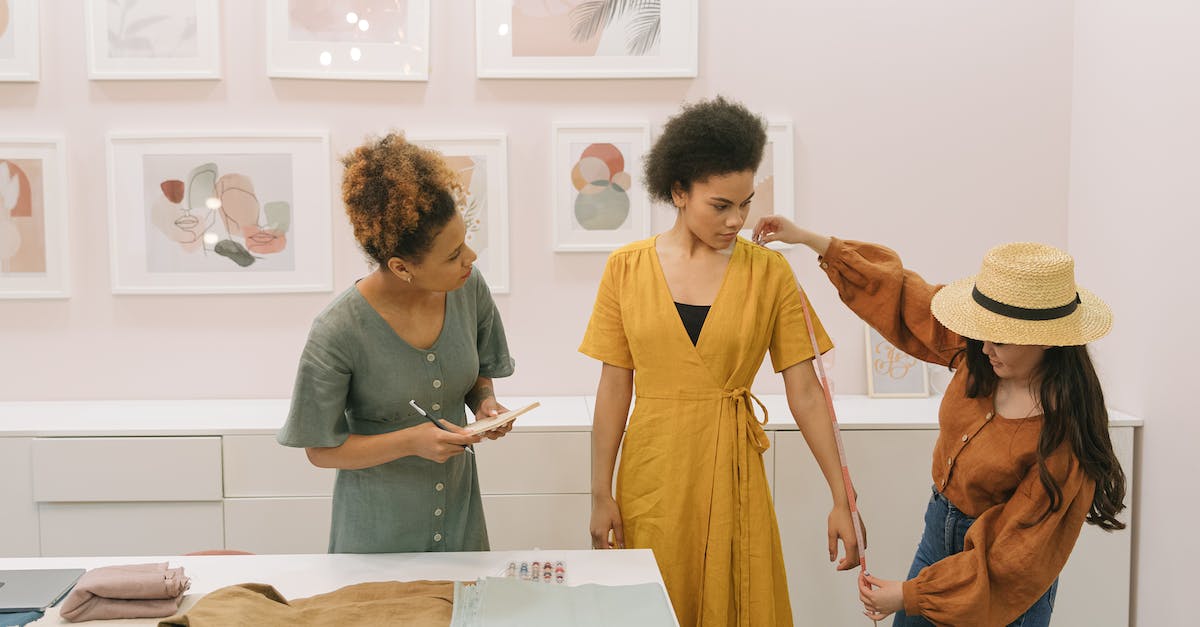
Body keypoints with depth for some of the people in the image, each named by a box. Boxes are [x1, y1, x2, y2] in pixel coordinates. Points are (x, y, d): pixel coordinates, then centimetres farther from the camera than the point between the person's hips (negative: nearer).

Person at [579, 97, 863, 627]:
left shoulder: (768, 272, -3)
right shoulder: (627, 268, -1)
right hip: (651, 473, 0)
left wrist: (841, 499, -5)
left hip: (732, 470, 0)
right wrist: (601, 494, 0)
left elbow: (805, 393, -2)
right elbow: (614, 388, 2)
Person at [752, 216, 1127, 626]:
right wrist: (812, 240, 1)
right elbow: (903, 296, 1)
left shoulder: (1065, 432, -28)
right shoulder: (976, 351, -13)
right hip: (940, 529, 6)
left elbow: (1013, 556, -23)